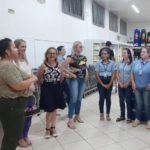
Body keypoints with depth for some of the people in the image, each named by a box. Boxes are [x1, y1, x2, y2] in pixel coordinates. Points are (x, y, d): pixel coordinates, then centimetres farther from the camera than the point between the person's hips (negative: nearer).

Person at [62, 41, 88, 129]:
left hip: (82, 80, 6)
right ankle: (70, 120, 0)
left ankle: (77, 116, 28)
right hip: (74, 79, -6)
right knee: (74, 99, -8)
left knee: (79, 99, 12)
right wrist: (70, 72, -13)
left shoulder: (84, 57, 11)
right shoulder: (71, 57, -10)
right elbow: (62, 67, -17)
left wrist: (86, 74, 5)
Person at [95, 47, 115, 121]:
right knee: (101, 98, 1)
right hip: (100, 82, -1)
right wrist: (102, 84, -8)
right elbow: (97, 75, -5)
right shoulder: (98, 63, -5)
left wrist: (109, 84, -8)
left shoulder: (112, 63, -3)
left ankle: (108, 114, 18)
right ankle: (101, 114, 17)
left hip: (109, 82, 1)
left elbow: (113, 74, -1)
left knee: (108, 98, 5)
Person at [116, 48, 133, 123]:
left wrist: (127, 84, -11)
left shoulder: (131, 63, -9)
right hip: (120, 85, 4)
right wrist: (120, 83, -4)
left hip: (128, 85, -4)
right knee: (121, 100, 11)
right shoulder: (119, 63, 3)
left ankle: (129, 117, 17)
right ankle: (122, 116, 24)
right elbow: (117, 74, 4)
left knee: (128, 101, 3)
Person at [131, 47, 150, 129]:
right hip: (137, 87, 4)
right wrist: (133, 83, 3)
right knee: (138, 104, 12)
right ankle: (137, 119, 24)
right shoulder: (136, 63, 8)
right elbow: (132, 74, 12)